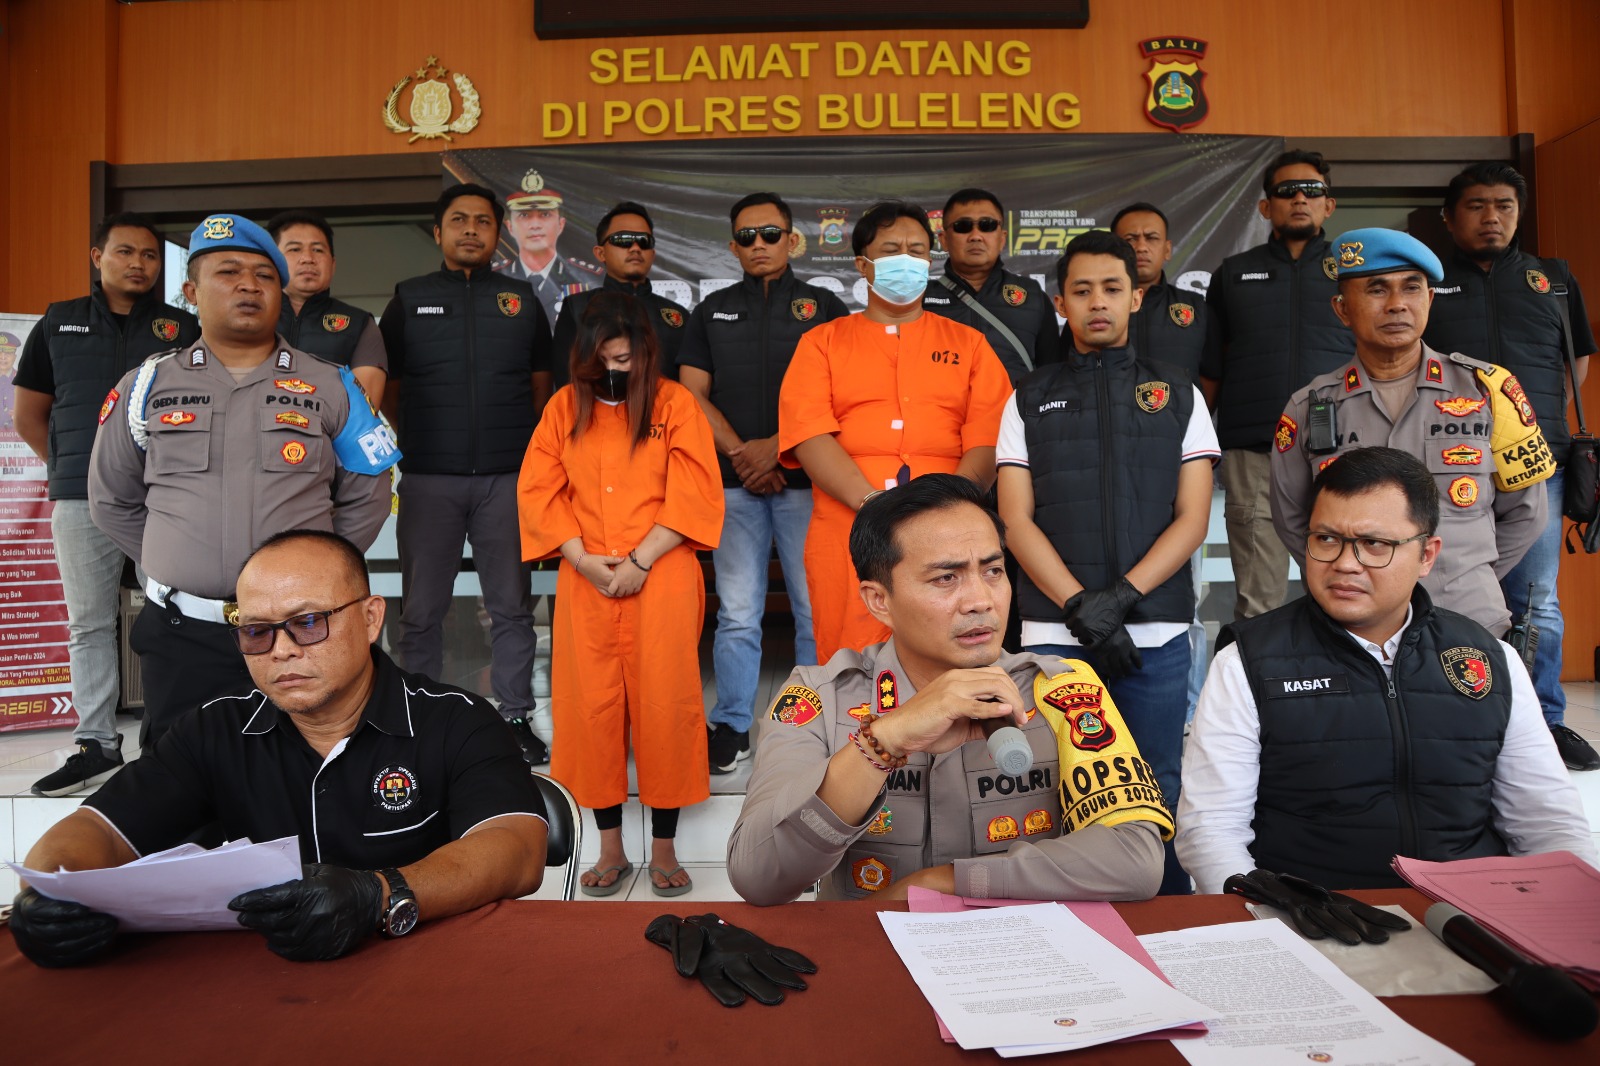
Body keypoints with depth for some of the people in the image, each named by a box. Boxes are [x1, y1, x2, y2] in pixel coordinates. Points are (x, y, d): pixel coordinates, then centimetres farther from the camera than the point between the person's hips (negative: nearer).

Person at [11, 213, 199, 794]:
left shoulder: (184, 328, 9)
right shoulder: (58, 323, 14)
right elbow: (29, 417, 18)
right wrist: (72, 470, 13)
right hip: (81, 501, 2)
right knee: (88, 623, 6)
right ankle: (96, 744, 16)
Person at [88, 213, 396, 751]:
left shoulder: (330, 387, 4)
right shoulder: (146, 387, 8)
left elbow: (365, 500, 10)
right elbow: (113, 501, 17)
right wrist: (177, 567, 10)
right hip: (179, 636, 1)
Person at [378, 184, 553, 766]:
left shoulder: (522, 300, 13)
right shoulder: (408, 299, 11)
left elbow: (541, 387, 14)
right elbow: (387, 390, 11)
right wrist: (399, 453, 2)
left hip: (508, 477, 1)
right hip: (428, 479, 0)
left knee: (512, 606, 5)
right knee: (421, 609, 5)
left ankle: (515, 716, 16)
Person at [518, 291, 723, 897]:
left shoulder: (674, 403, 2)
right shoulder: (565, 407, 9)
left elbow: (693, 495, -6)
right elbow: (538, 492, 4)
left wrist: (639, 561, -13)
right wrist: (584, 559, -8)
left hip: (662, 581, -2)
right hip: (585, 584, 3)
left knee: (664, 707, 0)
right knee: (590, 709, 5)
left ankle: (664, 849, 15)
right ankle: (611, 848, 20)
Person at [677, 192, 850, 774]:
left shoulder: (825, 307, 8)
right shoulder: (713, 310, 15)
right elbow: (692, 393, 8)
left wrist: (776, 446, -10)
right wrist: (738, 452, -6)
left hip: (806, 479, -1)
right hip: (734, 482, 2)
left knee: (817, 612, 1)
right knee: (737, 614, 5)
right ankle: (731, 726, 16)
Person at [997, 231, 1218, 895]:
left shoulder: (1179, 395, 11)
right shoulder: (1029, 399, 10)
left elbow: (1192, 518, 3)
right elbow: (1017, 519, 1)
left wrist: (1119, 597, -12)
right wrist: (1079, 607, -12)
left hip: (1156, 633, 0)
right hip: (1054, 634, 0)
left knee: (1157, 791, 6)